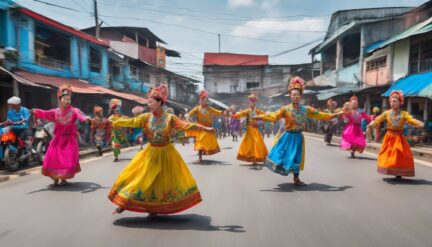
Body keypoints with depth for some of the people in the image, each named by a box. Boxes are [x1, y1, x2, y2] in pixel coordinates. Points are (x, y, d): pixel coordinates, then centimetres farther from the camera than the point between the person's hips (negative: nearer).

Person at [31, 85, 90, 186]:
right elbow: (45, 114, -9)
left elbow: (80, 115, -27)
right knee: (53, 158, 1)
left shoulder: (74, 110, -7)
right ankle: (56, 179, 15)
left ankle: (63, 178, 14)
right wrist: (36, 112, -28)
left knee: (68, 159, -5)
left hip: (69, 139, -3)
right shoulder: (55, 112, 3)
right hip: (58, 139, 3)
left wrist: (85, 118, -49)